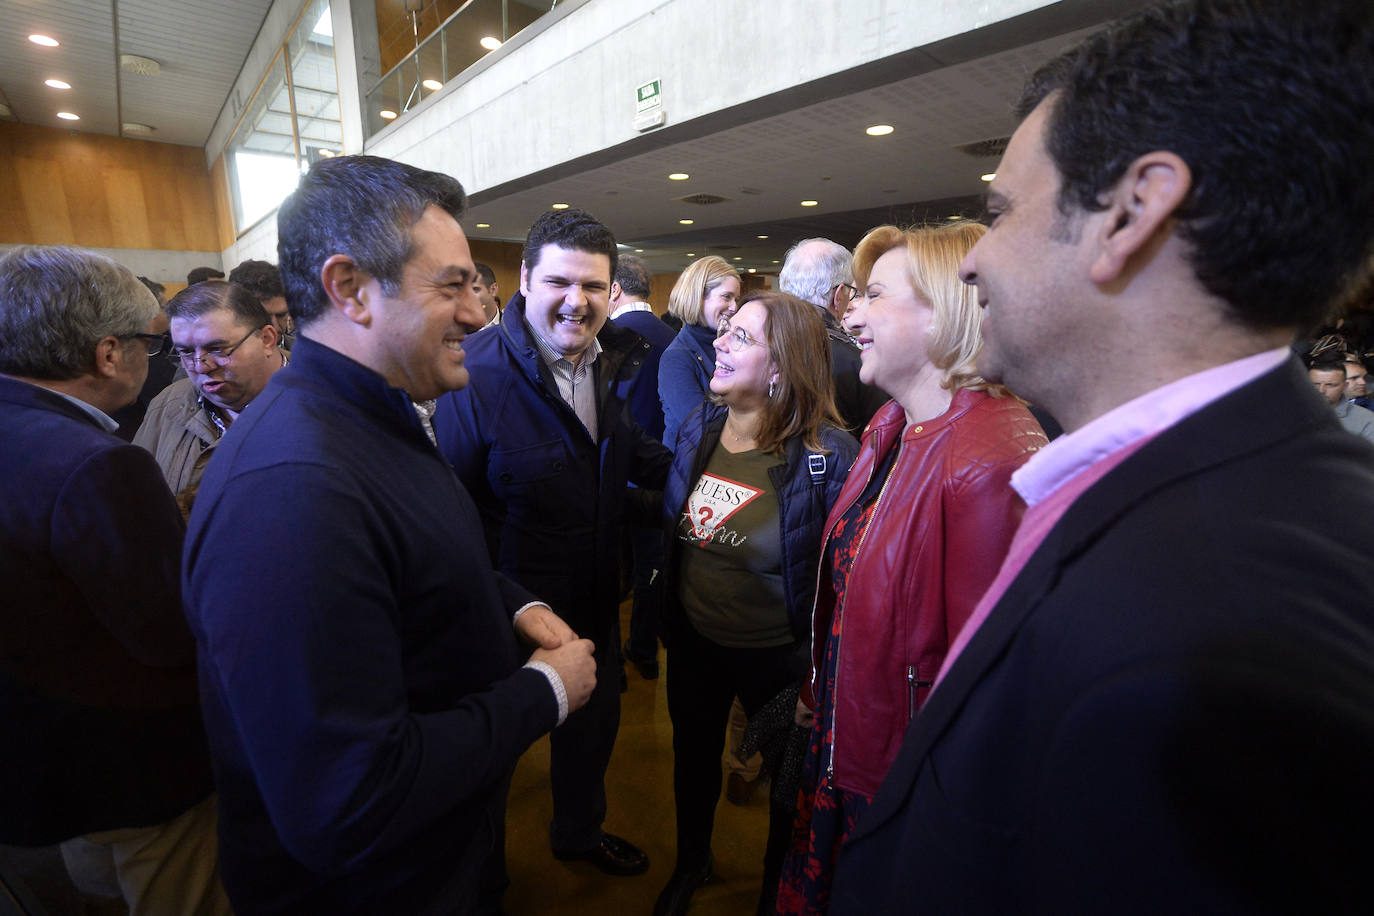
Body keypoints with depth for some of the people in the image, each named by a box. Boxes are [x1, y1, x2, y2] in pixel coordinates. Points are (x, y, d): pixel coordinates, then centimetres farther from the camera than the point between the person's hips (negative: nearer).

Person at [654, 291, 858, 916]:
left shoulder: (827, 454, -24)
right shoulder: (701, 427, -7)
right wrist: (666, 615, 7)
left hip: (776, 655, -4)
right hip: (693, 641, 5)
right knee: (693, 755, 27)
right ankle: (690, 865, 59)